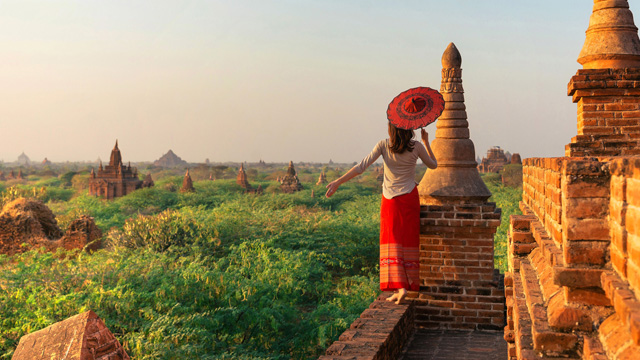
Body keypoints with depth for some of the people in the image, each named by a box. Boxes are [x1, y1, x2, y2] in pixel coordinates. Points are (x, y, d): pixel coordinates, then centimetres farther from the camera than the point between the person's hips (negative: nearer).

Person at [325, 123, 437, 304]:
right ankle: (409, 283, 17)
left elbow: (361, 167, -15)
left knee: (392, 243, -1)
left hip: (391, 201, -1)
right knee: (408, 241, 11)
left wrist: (338, 182, -15)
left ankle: (399, 287, -15)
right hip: (410, 199, 2)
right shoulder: (416, 146, -5)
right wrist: (426, 142, 19)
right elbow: (433, 165, 12)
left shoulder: (384, 145, -9)